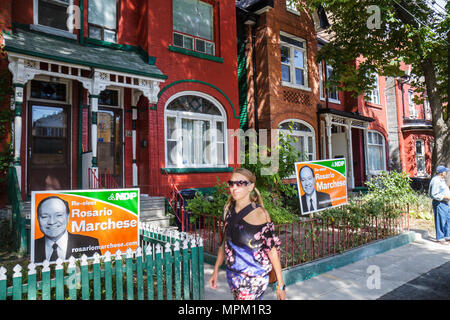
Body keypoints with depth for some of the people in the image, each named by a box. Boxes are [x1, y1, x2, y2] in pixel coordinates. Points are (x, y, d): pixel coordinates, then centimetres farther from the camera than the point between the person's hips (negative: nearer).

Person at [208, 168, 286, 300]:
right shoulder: (228, 209, 1)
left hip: (253, 279, -5)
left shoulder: (260, 214, -14)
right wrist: (216, 271, 13)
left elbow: (272, 249, -12)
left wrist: (280, 285, -11)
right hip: (232, 274, 5)